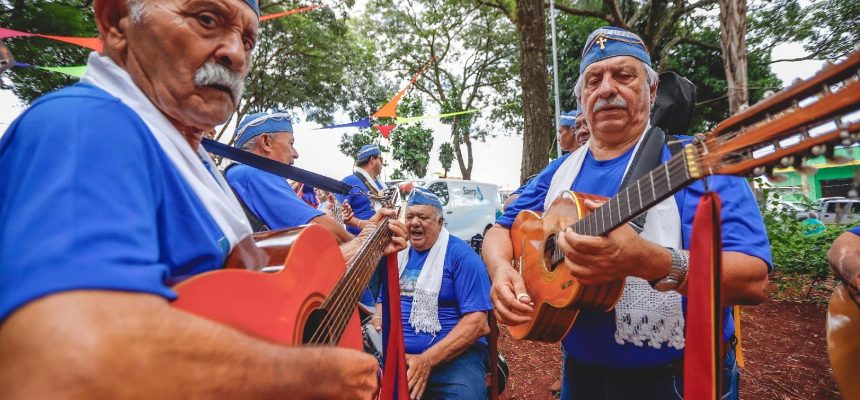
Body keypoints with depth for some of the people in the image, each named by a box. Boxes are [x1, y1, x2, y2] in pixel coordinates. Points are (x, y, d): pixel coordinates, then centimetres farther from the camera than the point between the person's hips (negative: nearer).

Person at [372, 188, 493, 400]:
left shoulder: (461, 255, -7)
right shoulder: (398, 254, 11)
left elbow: (476, 321, -14)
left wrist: (427, 360, -21)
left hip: (454, 354, -4)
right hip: (395, 354, 5)